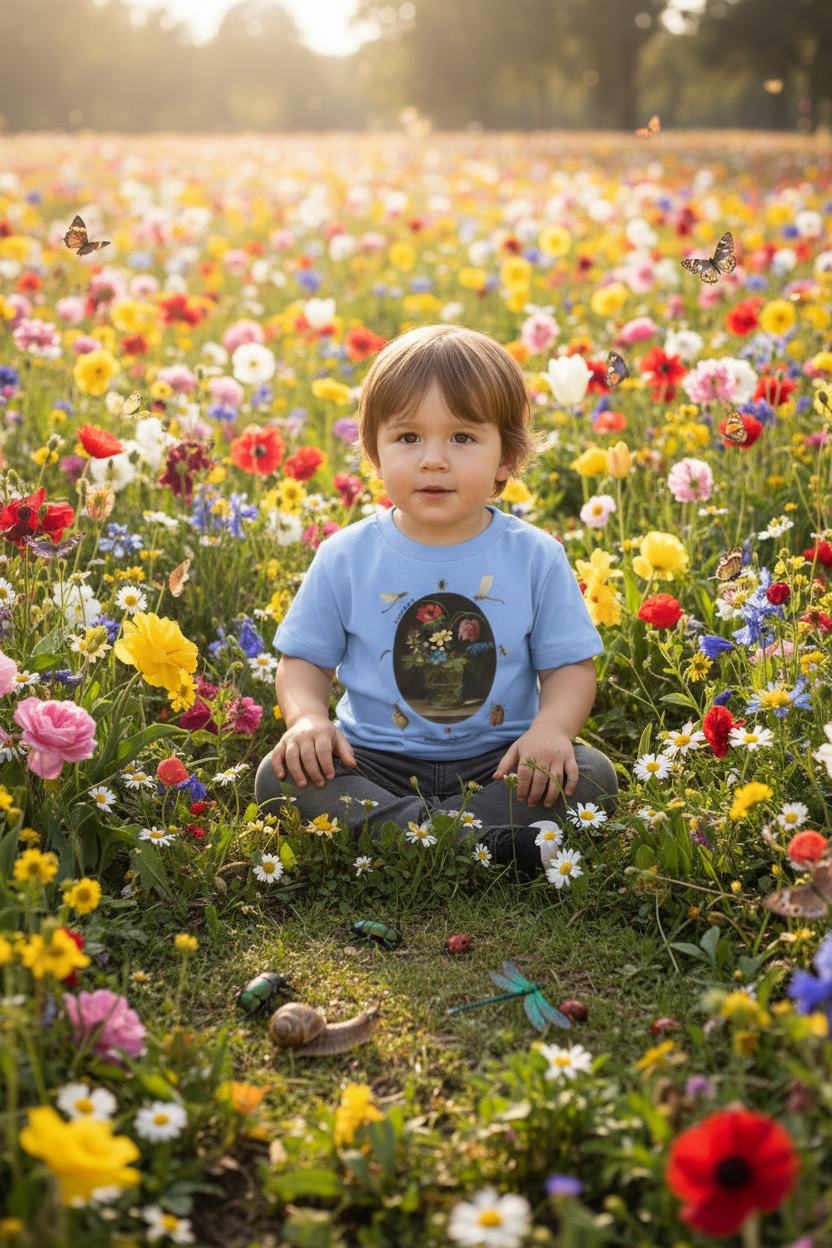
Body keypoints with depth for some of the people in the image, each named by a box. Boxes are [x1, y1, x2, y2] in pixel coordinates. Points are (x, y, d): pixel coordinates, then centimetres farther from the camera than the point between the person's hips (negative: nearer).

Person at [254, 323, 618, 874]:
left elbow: (570, 666, 1)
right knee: (280, 777, -24)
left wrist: (552, 728, -20)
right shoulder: (345, 558, -1)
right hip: (377, 762, 1)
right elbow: (305, 660, 6)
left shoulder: (536, 557, -2)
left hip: (497, 762, 0)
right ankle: (491, 840, -32)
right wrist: (307, 717, -16)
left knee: (592, 776, -24)